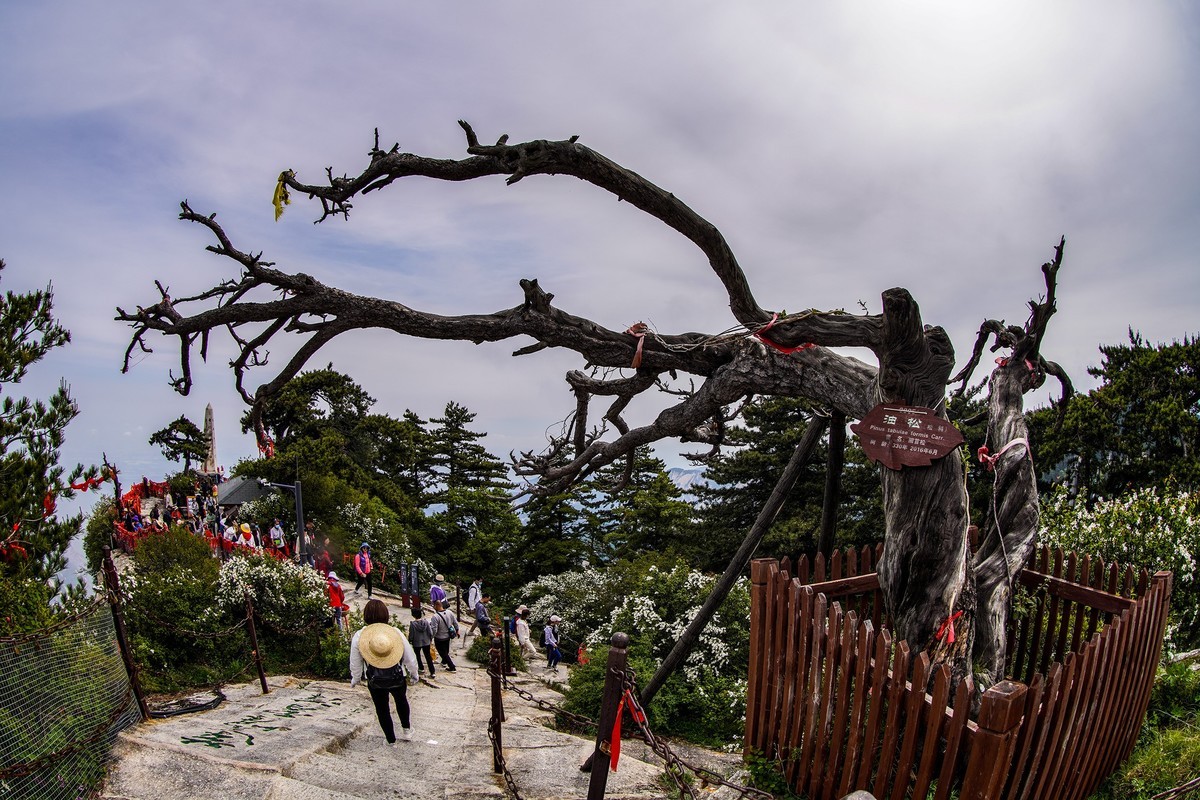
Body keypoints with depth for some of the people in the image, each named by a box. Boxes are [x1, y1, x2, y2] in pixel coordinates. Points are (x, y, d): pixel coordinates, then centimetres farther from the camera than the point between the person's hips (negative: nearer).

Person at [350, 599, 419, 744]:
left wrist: (355, 679, 13)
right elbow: (410, 658, -8)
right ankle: (406, 729, 40)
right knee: (401, 701, 30)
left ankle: (391, 740, 31)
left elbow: (355, 664, -6)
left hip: (375, 682, -1)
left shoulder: (358, 637, -19)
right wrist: (414, 675, 10)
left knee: (382, 709, 20)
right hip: (398, 678, 1)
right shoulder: (396, 633, -18)